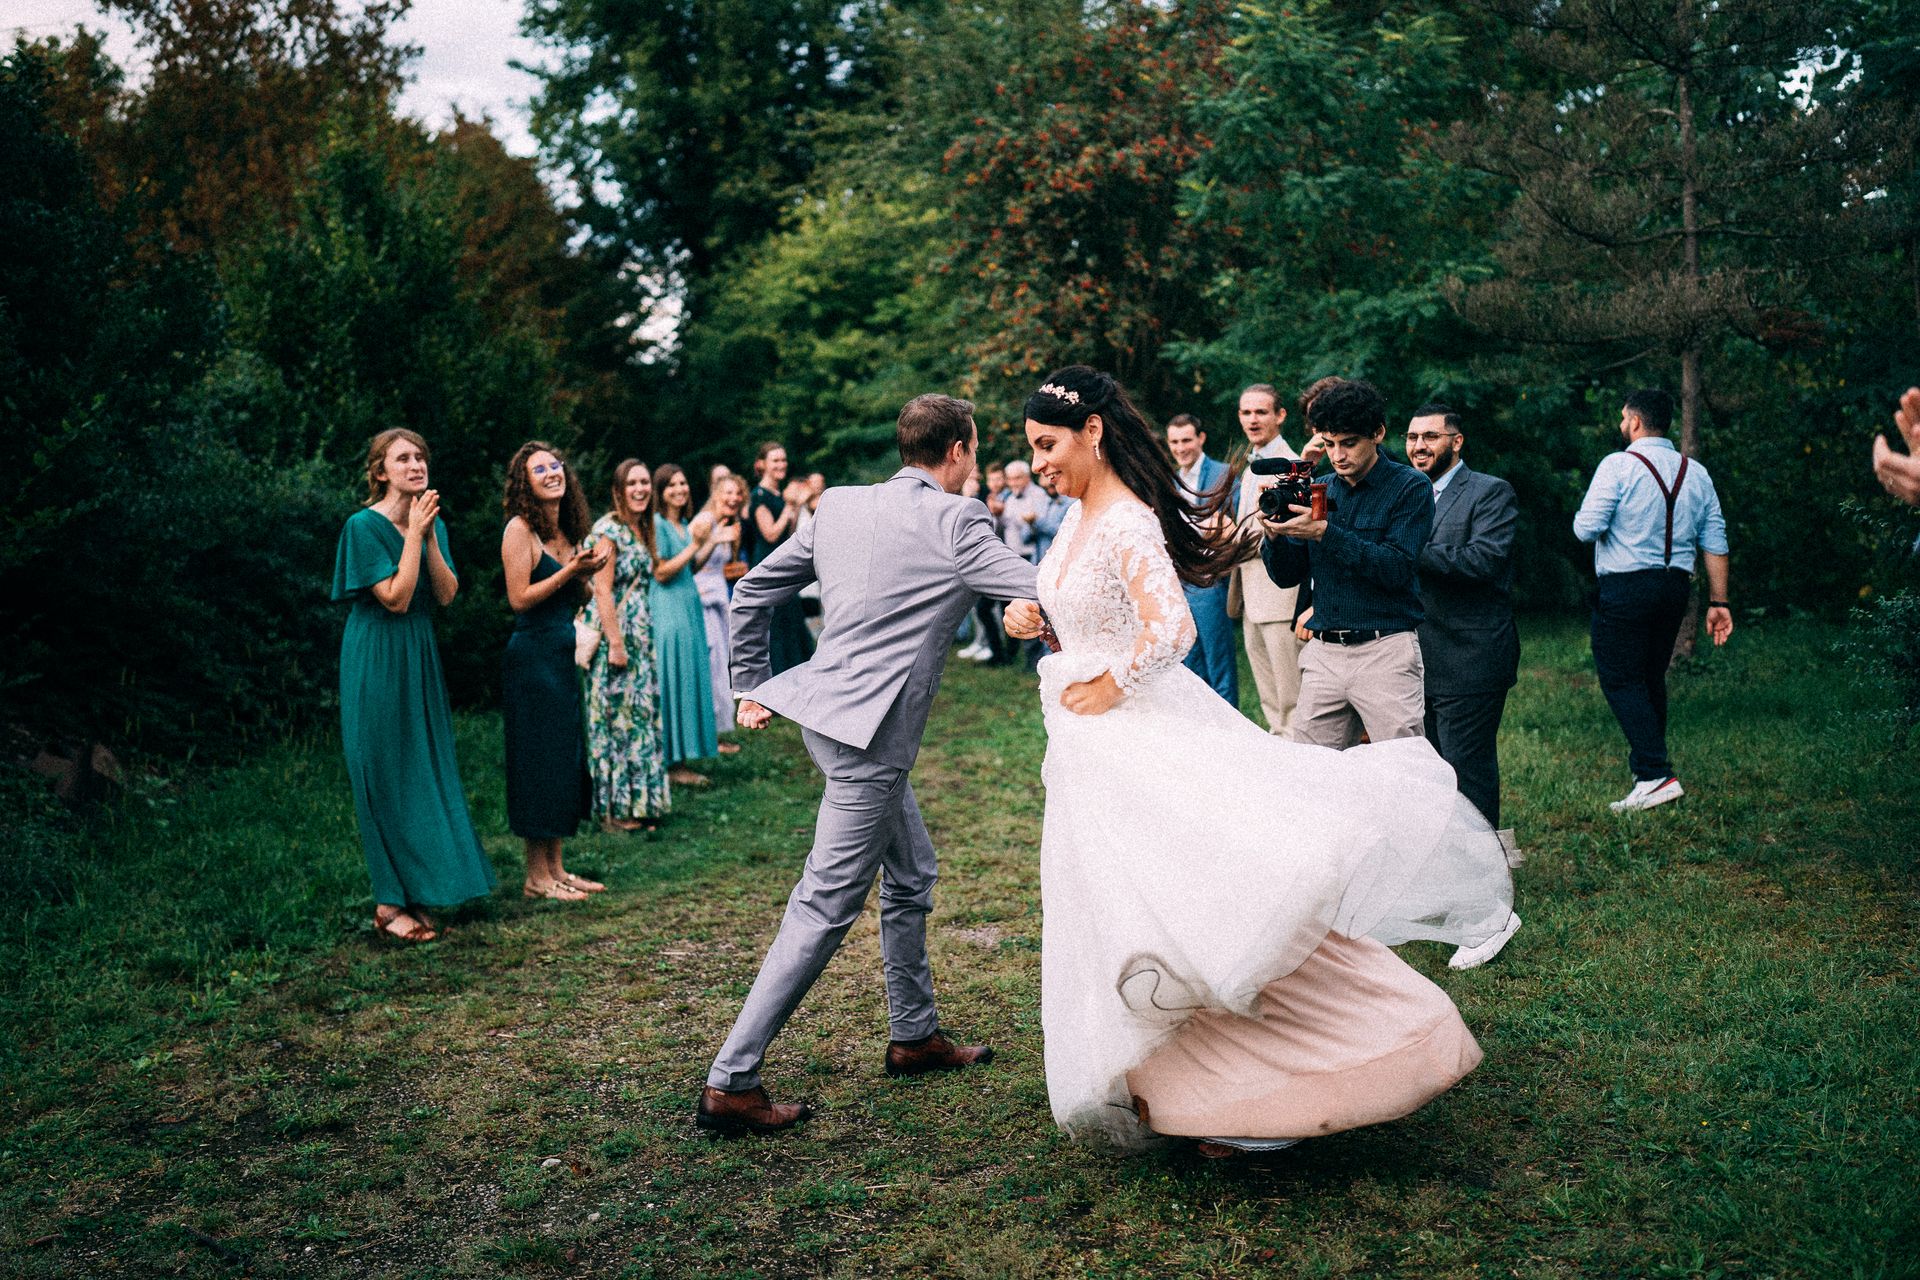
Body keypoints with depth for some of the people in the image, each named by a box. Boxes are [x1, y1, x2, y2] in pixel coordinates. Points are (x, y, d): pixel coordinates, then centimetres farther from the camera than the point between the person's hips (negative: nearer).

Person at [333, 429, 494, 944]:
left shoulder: (432, 523, 9)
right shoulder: (364, 526, -12)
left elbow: (446, 595, -1)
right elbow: (396, 598, -20)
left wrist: (430, 537, -11)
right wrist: (414, 534, -18)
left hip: (421, 655, 7)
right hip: (377, 660, -7)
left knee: (425, 769, 9)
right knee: (386, 774, -3)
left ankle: (416, 890, 18)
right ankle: (390, 905, 5)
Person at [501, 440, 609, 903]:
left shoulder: (566, 530, 12)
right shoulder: (520, 527, -10)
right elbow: (520, 599, -15)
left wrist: (589, 571, 1)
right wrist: (571, 570, -17)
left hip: (562, 654, 8)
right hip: (532, 654, -8)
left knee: (566, 759, 11)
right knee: (540, 760, -3)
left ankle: (556, 867, 20)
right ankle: (537, 876, 7)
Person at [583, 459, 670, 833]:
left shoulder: (640, 529, 12)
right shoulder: (608, 529, -13)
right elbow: (602, 590, -18)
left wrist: (641, 640, 15)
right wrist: (615, 644, -21)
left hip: (639, 637, 8)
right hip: (614, 635, -8)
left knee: (641, 715, 12)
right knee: (617, 717, -2)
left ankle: (639, 801, 21)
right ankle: (614, 810, 6)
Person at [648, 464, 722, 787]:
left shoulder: (683, 525, 14)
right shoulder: (657, 525, -11)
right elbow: (661, 573, -17)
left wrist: (711, 543, 9)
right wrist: (694, 545, -18)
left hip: (689, 610, 9)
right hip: (668, 612, -9)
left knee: (691, 683, 9)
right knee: (674, 684, -6)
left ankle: (681, 760, 15)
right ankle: (672, 765, 0)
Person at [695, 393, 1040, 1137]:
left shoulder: (839, 505, 11)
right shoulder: (953, 522, -9)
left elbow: (752, 593, 14)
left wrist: (752, 686, 23)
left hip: (829, 707, 9)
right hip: (870, 730, -9)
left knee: (912, 876, 22)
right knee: (825, 908, -3)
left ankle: (914, 1036, 35)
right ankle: (731, 1084, 0)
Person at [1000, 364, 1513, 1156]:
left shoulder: (1128, 521, -19)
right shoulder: (1080, 517, 9)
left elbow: (1171, 631, -30)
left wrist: (1106, 689, -17)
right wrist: (1034, 618, 2)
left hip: (1142, 740, -9)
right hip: (1089, 755, 10)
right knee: (1118, 909, 16)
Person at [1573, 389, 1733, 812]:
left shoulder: (1619, 465, -9)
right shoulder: (1696, 473, 10)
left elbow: (1586, 528, -15)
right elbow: (1714, 542, 8)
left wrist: (1582, 519, 9)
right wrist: (1718, 602, 11)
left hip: (1624, 588, -7)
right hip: (1675, 587, 7)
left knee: (1620, 679, -3)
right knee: (1652, 678, 17)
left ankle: (1656, 776, -12)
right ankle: (1647, 760, 25)